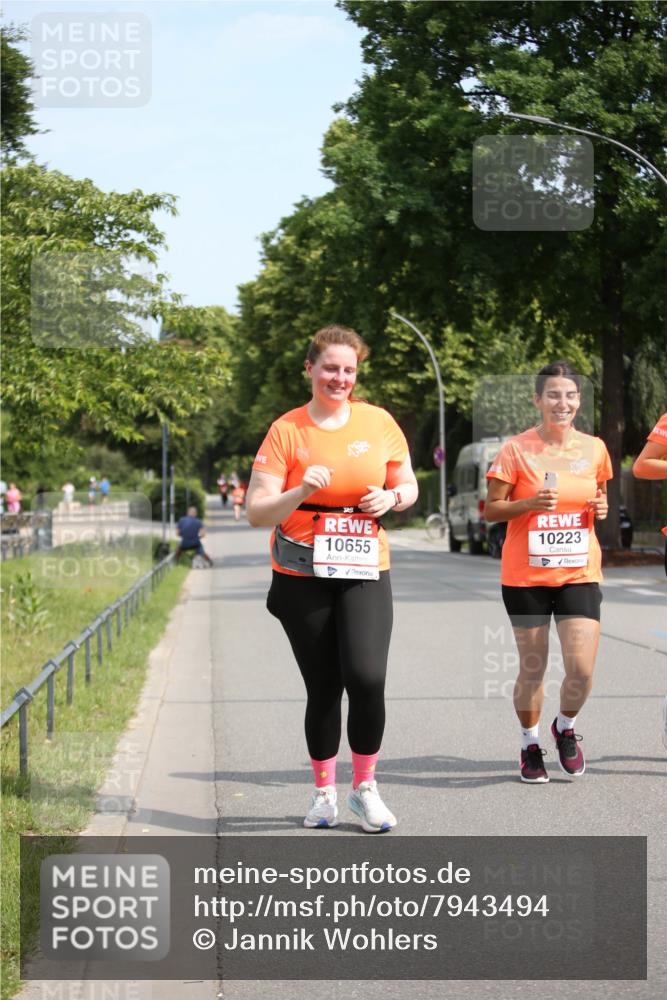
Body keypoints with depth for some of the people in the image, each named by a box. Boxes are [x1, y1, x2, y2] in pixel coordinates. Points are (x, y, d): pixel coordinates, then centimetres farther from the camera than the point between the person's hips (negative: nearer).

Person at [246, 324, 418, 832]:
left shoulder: (379, 423, 4)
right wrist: (301, 492, -23)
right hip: (301, 577, -1)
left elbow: (409, 487, 15)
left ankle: (366, 787, 3)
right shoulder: (286, 430, -3)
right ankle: (324, 792, 22)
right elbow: (257, 512, -6)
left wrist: (392, 497, -7)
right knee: (323, 687, 3)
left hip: (365, 573, 1)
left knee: (366, 677, -16)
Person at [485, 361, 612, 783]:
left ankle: (566, 727, 23)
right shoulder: (517, 449, -6)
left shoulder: (594, 448, 4)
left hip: (579, 573, 2)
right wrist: (529, 503, -20)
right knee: (532, 668, 5)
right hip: (526, 575, -2)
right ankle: (530, 745, 28)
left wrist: (602, 508, -3)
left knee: (582, 668, -8)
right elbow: (490, 510, -3)